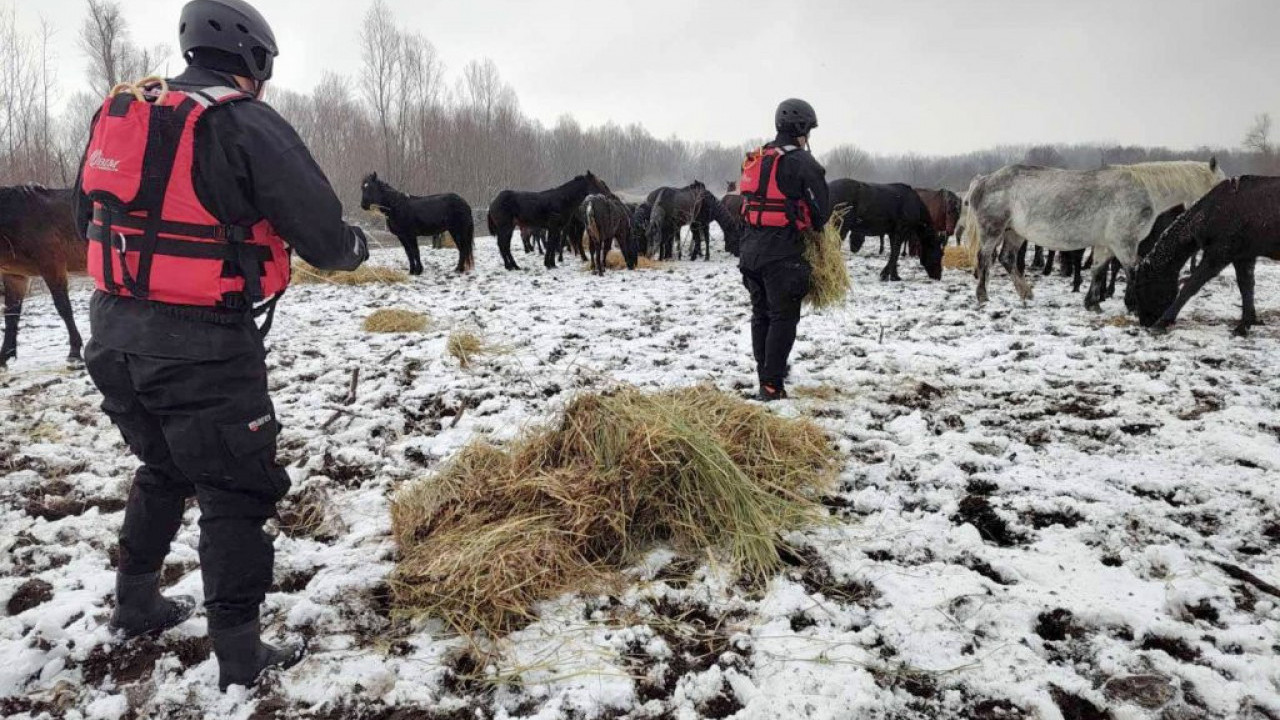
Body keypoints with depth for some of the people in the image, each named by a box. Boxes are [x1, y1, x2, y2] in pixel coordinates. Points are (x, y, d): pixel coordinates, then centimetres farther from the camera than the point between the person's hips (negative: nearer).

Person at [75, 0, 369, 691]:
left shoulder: (117, 115, 9)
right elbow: (324, 239, -12)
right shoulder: (246, 126, -13)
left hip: (112, 334, 8)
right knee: (237, 491, 5)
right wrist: (356, 245, 9)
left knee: (164, 468, 27)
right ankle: (239, 654, 12)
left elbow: (89, 214, 21)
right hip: (200, 349, -7)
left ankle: (135, 604, 42)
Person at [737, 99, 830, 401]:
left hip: (751, 249, 7)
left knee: (760, 314, 18)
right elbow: (822, 210, -8)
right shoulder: (803, 163, -11)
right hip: (782, 254, -7)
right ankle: (771, 385, -3)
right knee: (783, 317, -1)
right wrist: (811, 226, 13)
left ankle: (767, 371, 30)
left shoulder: (756, 160, 12)